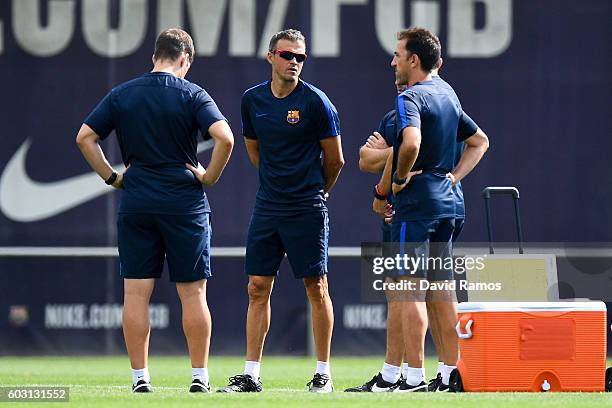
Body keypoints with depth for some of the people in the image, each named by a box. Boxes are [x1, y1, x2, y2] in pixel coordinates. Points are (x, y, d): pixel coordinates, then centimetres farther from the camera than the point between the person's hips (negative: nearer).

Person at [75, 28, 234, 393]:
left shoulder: (123, 94, 6)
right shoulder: (192, 95, -5)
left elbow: (85, 137, 5)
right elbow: (225, 137, -18)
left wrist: (112, 177, 10)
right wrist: (210, 177, -5)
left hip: (135, 204, 2)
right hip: (185, 205, -2)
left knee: (136, 293, 4)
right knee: (193, 293, 4)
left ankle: (140, 377, 3)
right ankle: (200, 377, 5)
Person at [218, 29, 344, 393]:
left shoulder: (315, 101, -9)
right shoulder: (253, 100, 5)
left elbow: (335, 160, 0)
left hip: (307, 209, -4)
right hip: (267, 208, 5)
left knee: (316, 288, 0)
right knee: (258, 288, 2)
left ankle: (324, 373, 7)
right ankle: (251, 374, 6)